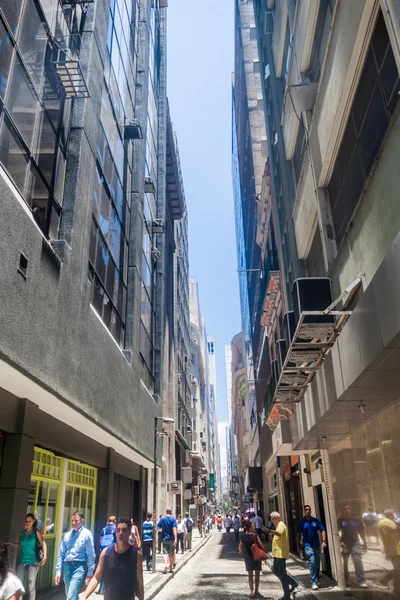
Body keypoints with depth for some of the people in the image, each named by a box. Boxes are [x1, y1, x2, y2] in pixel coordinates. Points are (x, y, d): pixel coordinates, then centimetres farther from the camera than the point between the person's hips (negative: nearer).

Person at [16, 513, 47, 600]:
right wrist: (17, 561, 13)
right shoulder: (22, 533, 8)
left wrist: (45, 556, -25)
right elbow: (19, 548, 14)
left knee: (31, 586, 1)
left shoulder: (36, 532, -3)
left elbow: (43, 544, -10)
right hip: (22, 562, 3)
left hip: (32, 562, -3)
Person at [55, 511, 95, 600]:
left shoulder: (87, 534, -6)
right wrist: (58, 570, 5)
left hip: (79, 567, -6)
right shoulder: (67, 535, 9)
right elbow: (61, 554, 10)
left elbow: (91, 555, -5)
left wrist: (90, 572, -6)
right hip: (67, 566, 6)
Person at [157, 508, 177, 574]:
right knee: (172, 554, 13)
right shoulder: (173, 519, -8)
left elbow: (158, 527, 2)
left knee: (165, 553, 0)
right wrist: (175, 539, -19)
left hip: (164, 539, 1)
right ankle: (171, 568, 21)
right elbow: (174, 529, -16)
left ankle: (166, 565, -23)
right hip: (171, 539, -1)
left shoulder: (162, 519, 0)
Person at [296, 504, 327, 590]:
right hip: (307, 545, -3)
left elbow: (322, 530, 1)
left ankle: (317, 580, 32)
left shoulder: (315, 520, 1)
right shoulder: (302, 522, -2)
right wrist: (298, 546, 4)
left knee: (317, 564, 12)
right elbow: (299, 534, 3)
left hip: (317, 545, 3)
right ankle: (314, 583, -10)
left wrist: (324, 541, -12)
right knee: (312, 562, -15)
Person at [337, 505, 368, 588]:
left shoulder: (356, 520, 10)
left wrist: (364, 543, 12)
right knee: (345, 563, 7)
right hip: (345, 544, -1)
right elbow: (337, 532, -7)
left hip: (355, 543, 1)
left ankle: (361, 581, -8)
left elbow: (361, 531, 15)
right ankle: (346, 580, 21)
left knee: (358, 561, -9)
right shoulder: (340, 520, 2)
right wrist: (340, 541, -20)